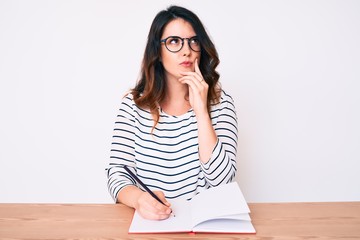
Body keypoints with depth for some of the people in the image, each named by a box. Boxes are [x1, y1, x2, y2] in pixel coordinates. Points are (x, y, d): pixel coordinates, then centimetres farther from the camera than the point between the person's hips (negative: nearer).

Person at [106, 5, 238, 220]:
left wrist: (200, 110, -17)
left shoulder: (220, 102, -3)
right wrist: (138, 198, -24)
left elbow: (222, 180, -12)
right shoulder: (134, 103, -1)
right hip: (149, 218, 2)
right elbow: (117, 172, -4)